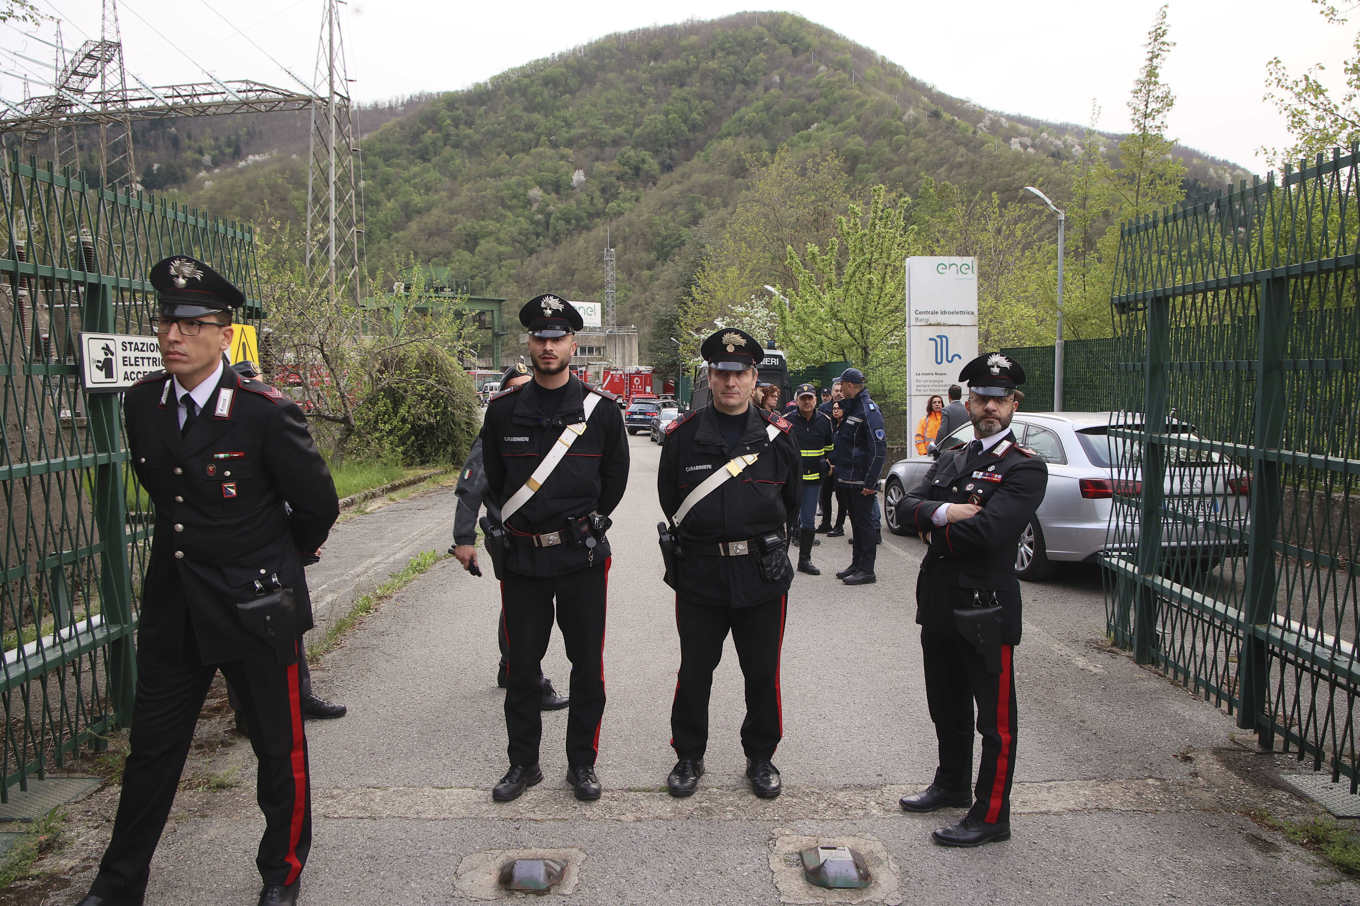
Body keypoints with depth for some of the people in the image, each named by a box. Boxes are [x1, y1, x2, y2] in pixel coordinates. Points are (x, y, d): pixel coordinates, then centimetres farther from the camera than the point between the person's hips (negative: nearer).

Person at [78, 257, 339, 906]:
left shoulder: (267, 413, -17)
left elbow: (318, 506, -8)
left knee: (278, 749, 11)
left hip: (256, 608, -4)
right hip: (171, 608, 5)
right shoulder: (141, 403, 1)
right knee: (151, 751, 16)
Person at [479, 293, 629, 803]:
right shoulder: (504, 409, 1)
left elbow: (615, 478, 9)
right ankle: (523, 763, 27)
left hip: (582, 556, -1)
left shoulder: (601, 408, -3)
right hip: (520, 557, 1)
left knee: (587, 665, 7)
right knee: (522, 666, 10)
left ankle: (582, 763, 24)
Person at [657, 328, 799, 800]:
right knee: (694, 671, 9)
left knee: (762, 672, 11)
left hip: (762, 573, 1)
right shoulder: (683, 434, -1)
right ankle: (689, 757, 27)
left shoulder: (778, 434, 2)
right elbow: (669, 498, 11)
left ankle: (761, 757, 30)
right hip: (698, 574, 0)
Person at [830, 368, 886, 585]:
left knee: (864, 522, -3)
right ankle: (857, 564, 24)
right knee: (856, 522, 15)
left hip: (862, 481, -9)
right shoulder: (849, 407, 13)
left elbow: (879, 449, -19)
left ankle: (867, 570, 3)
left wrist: (870, 482, -21)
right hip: (850, 479, 9)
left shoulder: (869, 410, -15)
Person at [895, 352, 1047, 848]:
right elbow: (906, 507, 2)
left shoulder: (1025, 468, -11)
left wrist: (933, 530, -8)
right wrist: (945, 512, -18)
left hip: (986, 607, -7)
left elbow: (987, 531, -25)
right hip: (940, 602, 7)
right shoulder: (950, 460, 13)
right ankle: (952, 783, 41)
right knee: (947, 706, 22)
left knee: (995, 718, 6)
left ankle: (991, 815, 18)